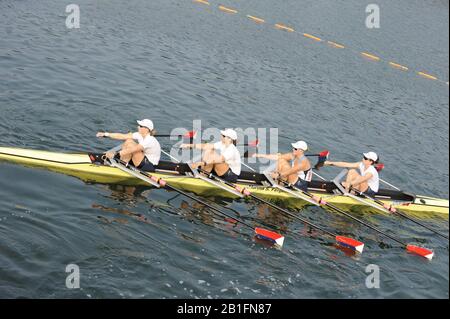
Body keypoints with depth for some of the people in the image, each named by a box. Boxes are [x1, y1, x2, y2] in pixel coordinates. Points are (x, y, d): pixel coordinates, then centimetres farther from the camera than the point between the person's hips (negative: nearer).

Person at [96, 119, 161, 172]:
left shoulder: (150, 140, -25)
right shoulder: (140, 135, 1)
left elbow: (132, 150, -33)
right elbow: (122, 136, -2)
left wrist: (116, 154, -36)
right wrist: (105, 134, -7)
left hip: (150, 166, -9)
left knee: (130, 144, -22)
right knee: (128, 141, -2)